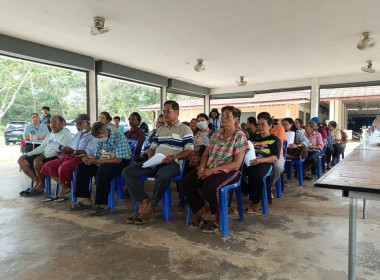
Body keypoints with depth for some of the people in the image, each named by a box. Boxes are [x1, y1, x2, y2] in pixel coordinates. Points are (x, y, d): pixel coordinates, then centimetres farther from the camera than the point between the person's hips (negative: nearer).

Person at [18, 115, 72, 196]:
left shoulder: (66, 134, -5)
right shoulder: (49, 135, 23)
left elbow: (61, 150, -18)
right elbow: (41, 147, 23)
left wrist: (45, 155, -28)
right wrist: (27, 155, 10)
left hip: (57, 157, -9)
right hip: (44, 155, 9)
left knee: (37, 162, -32)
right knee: (22, 161, 1)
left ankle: (42, 185, -9)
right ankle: (37, 182, 3)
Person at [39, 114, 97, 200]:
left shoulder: (92, 136, -5)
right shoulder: (77, 135, 28)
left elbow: (90, 152, -20)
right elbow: (69, 147, 27)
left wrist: (74, 151, -21)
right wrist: (65, 150, 3)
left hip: (80, 158, -9)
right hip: (69, 157, 10)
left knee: (63, 168, -32)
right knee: (48, 166, -5)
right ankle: (65, 187, -6)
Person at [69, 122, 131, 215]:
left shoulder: (119, 138, -19)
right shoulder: (100, 140, 6)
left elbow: (118, 159, -25)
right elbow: (96, 156, 10)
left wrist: (99, 161, -31)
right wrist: (89, 159, -15)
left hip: (122, 162, -8)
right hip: (104, 162, 8)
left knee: (102, 170, -37)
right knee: (81, 167, -4)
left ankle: (103, 205, -30)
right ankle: (86, 200, -1)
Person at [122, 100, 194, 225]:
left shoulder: (185, 129, 4)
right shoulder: (160, 130, 24)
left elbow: (189, 150, -5)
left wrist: (174, 157, -21)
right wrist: (151, 159, 1)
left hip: (172, 164, -6)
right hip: (154, 163, 7)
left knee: (164, 176, -42)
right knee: (127, 171, -11)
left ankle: (151, 208, -21)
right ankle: (144, 202, -16)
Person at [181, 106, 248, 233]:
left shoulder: (240, 136, -6)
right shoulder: (216, 134, 12)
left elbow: (237, 163, -13)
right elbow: (206, 153, 15)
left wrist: (213, 170, -19)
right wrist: (202, 167, -7)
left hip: (228, 171, -6)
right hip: (209, 169, 6)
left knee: (209, 187, -35)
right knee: (185, 183, -14)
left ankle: (218, 218, -4)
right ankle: (204, 211, 5)